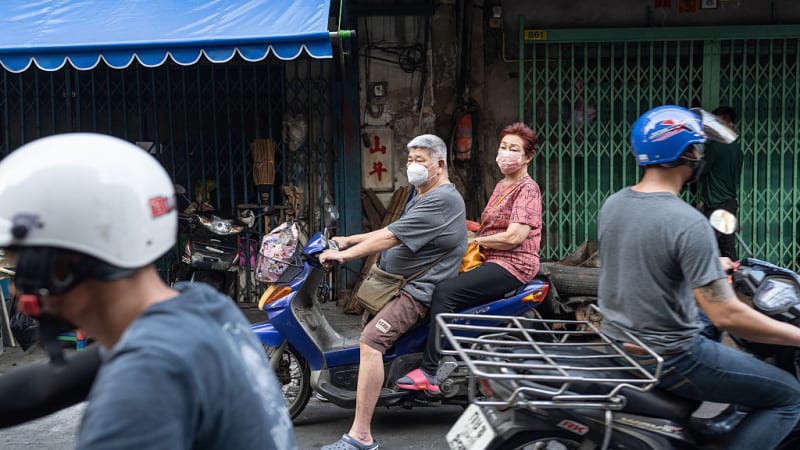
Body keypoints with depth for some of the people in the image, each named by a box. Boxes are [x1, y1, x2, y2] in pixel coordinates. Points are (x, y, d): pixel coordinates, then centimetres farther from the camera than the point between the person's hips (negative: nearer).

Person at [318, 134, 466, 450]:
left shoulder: (441, 200, -17)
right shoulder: (423, 197, 19)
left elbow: (392, 237, -22)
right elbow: (392, 231, 24)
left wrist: (346, 254, -21)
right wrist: (348, 240, 15)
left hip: (420, 290, -12)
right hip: (397, 282, 12)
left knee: (371, 339, -28)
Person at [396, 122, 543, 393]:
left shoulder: (527, 188, -8)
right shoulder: (501, 186, 21)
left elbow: (514, 237, -18)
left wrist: (474, 240, -8)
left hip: (512, 265, -10)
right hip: (490, 260, 10)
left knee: (446, 291, -26)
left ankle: (430, 372, -28)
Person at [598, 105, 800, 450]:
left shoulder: (612, 204, 0)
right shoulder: (689, 224, -24)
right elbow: (727, 316, -27)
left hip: (618, 342, 9)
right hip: (668, 358, -8)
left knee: (706, 326, 37)